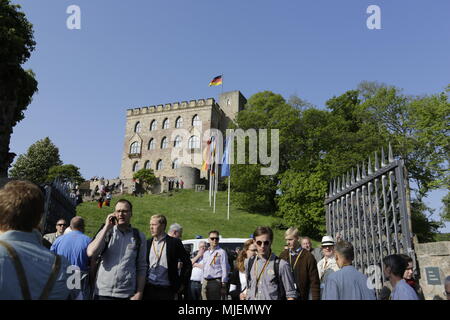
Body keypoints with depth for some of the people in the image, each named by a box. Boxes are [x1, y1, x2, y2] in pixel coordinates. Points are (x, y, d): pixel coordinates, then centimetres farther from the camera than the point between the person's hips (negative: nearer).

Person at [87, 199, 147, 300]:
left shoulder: (139, 236, 1)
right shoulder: (106, 232, 3)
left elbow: (141, 268, 2)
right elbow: (90, 253, -12)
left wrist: (139, 293, -5)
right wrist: (106, 227, -11)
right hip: (102, 293, 1)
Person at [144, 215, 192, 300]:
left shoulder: (174, 242, -1)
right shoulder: (147, 243, 9)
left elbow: (187, 264, 3)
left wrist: (182, 283, 1)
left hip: (167, 290, -3)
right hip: (148, 288, 3)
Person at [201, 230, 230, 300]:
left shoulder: (221, 252, -3)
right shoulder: (205, 253, 17)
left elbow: (225, 269, -7)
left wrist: (223, 285, -12)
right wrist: (202, 282, 15)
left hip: (216, 281, -7)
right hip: (205, 282, 7)